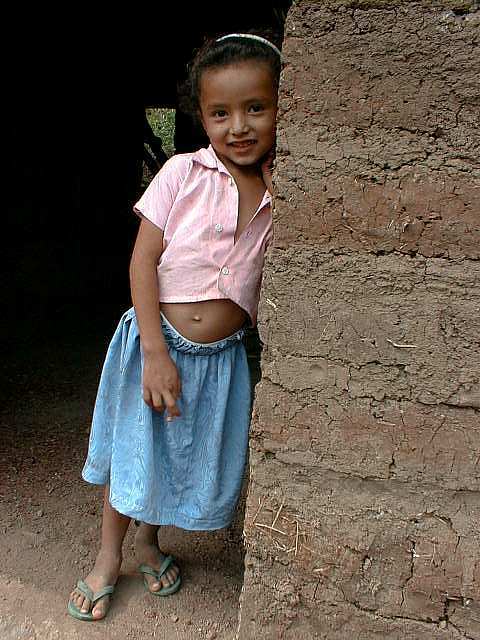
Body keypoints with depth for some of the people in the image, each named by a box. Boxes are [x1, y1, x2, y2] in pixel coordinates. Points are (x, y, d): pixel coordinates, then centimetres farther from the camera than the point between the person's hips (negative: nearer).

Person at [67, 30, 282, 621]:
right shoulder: (183, 173, -12)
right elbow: (143, 261, -13)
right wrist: (156, 354, -18)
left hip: (221, 355, 3)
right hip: (156, 341, -3)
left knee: (194, 458, 17)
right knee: (132, 448, 13)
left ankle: (149, 540, 46)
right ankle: (109, 555, 39)